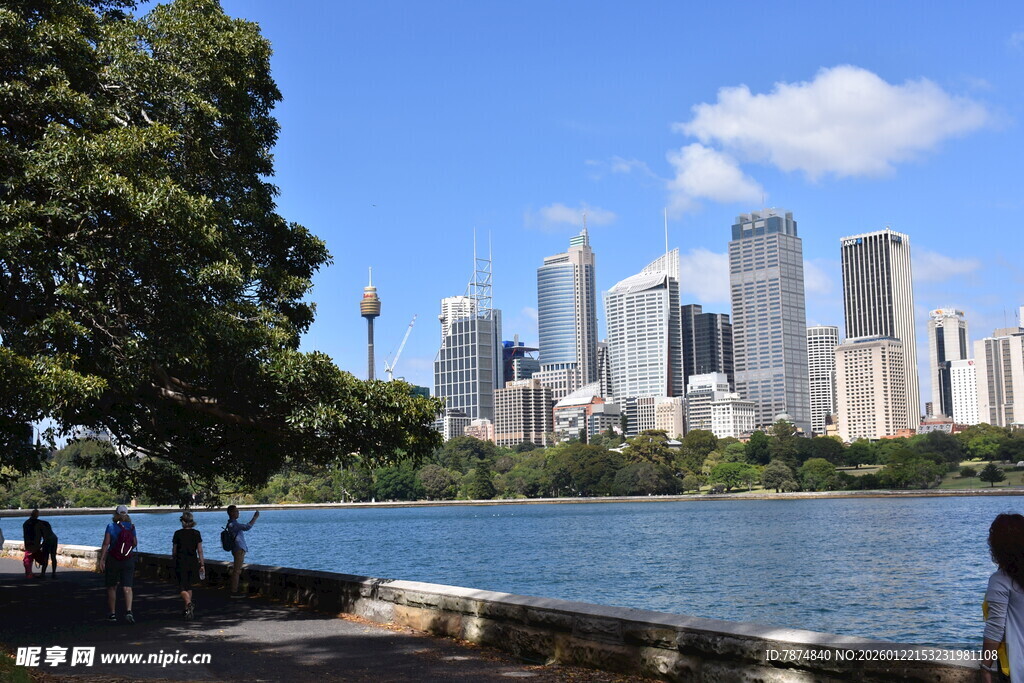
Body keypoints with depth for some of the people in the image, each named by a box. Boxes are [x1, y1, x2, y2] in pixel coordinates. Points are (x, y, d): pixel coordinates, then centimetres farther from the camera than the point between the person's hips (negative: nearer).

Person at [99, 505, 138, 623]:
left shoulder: (111, 526, -7)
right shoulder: (131, 527, 2)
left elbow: (106, 544, -13)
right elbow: (135, 544, 10)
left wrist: (101, 560, -12)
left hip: (113, 560, -2)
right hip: (128, 560, 2)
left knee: (112, 587, 13)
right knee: (127, 588, -1)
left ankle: (112, 614, 17)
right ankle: (128, 611, -20)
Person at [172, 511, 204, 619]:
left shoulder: (178, 533, -5)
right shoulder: (196, 533, -1)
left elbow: (174, 550, 2)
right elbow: (200, 550, -2)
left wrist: (174, 560, 19)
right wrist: (202, 564, 3)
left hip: (181, 562, -3)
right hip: (193, 562, 3)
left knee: (182, 588, -3)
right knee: (189, 586, 18)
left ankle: (189, 603, -28)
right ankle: (188, 608, 21)